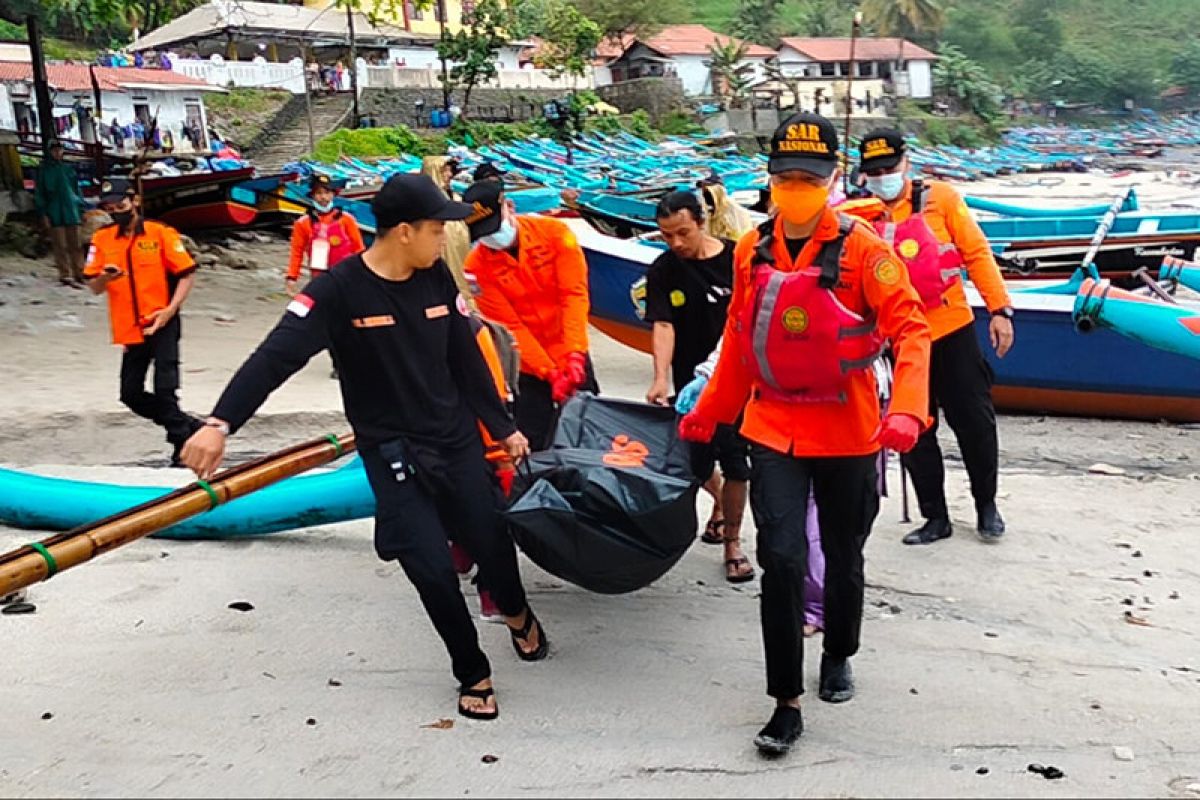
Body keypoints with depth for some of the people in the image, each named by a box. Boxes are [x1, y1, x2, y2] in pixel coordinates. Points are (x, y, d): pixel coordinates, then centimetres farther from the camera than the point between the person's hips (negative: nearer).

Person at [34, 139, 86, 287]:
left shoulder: (68, 168, 12)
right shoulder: (44, 170, 3)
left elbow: (77, 190, 16)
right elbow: (39, 193, 2)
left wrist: (81, 209, 10)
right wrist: (43, 213, -6)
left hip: (71, 212, 3)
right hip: (54, 214, -3)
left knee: (76, 245, 4)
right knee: (60, 246, -4)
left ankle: (78, 274, 10)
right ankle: (65, 275, -3)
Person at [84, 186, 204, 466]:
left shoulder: (160, 233, -5)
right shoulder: (101, 239, 6)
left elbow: (187, 273, -5)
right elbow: (93, 287, 7)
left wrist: (171, 308, -16)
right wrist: (105, 277, -16)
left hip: (162, 324, -5)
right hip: (130, 329, 5)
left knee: (164, 390, -10)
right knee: (131, 394, 8)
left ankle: (182, 446, 2)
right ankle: (189, 427, 22)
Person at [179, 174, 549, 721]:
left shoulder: (439, 280, -2)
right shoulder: (339, 291, -17)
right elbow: (276, 357, -25)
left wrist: (503, 427, 14)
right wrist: (220, 423, -38)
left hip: (457, 440, 4)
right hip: (391, 453, -4)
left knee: (492, 542, 8)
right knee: (432, 569, -7)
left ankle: (518, 614, 44)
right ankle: (473, 675, 19)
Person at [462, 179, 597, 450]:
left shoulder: (555, 232, -12)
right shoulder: (477, 266, -14)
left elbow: (574, 293, -13)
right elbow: (509, 326, -14)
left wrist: (574, 353, -23)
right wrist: (549, 372, -20)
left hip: (571, 357, 2)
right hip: (529, 366, -1)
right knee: (534, 446, 1)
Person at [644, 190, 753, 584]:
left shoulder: (737, 258, -5)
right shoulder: (662, 271, -2)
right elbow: (663, 326, -11)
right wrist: (661, 379, -23)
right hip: (691, 381, 2)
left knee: (734, 461, -2)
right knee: (698, 460, 10)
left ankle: (732, 541, 15)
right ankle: (720, 503, 45)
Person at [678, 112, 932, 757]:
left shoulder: (861, 248, -11)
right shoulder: (752, 252, 1)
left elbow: (909, 330, -16)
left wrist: (907, 411, -31)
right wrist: (707, 414, 15)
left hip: (848, 436, -1)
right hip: (773, 432, 2)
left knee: (843, 558, 16)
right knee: (782, 559, -8)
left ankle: (838, 656, 44)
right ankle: (787, 704, 6)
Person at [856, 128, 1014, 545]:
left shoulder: (940, 197, -3)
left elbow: (976, 252, -2)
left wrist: (999, 309, -6)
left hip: (953, 329, -1)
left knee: (975, 422, 6)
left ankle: (986, 506, 28)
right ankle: (935, 517, 23)